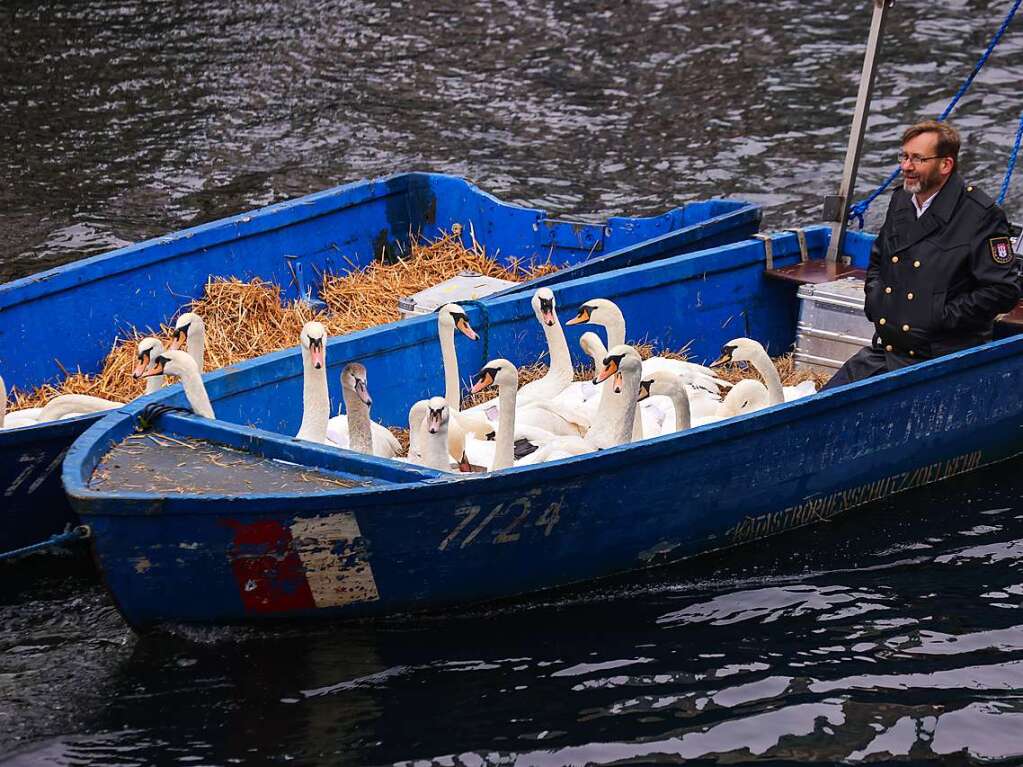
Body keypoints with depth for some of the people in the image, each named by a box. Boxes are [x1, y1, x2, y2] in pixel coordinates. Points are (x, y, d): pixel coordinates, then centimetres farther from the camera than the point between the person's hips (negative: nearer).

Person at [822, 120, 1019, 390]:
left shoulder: (982, 215, -9)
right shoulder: (900, 201, 13)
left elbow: (1003, 290, -13)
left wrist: (942, 318, -14)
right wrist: (873, 300, 13)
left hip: (938, 360, -7)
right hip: (881, 352, 7)